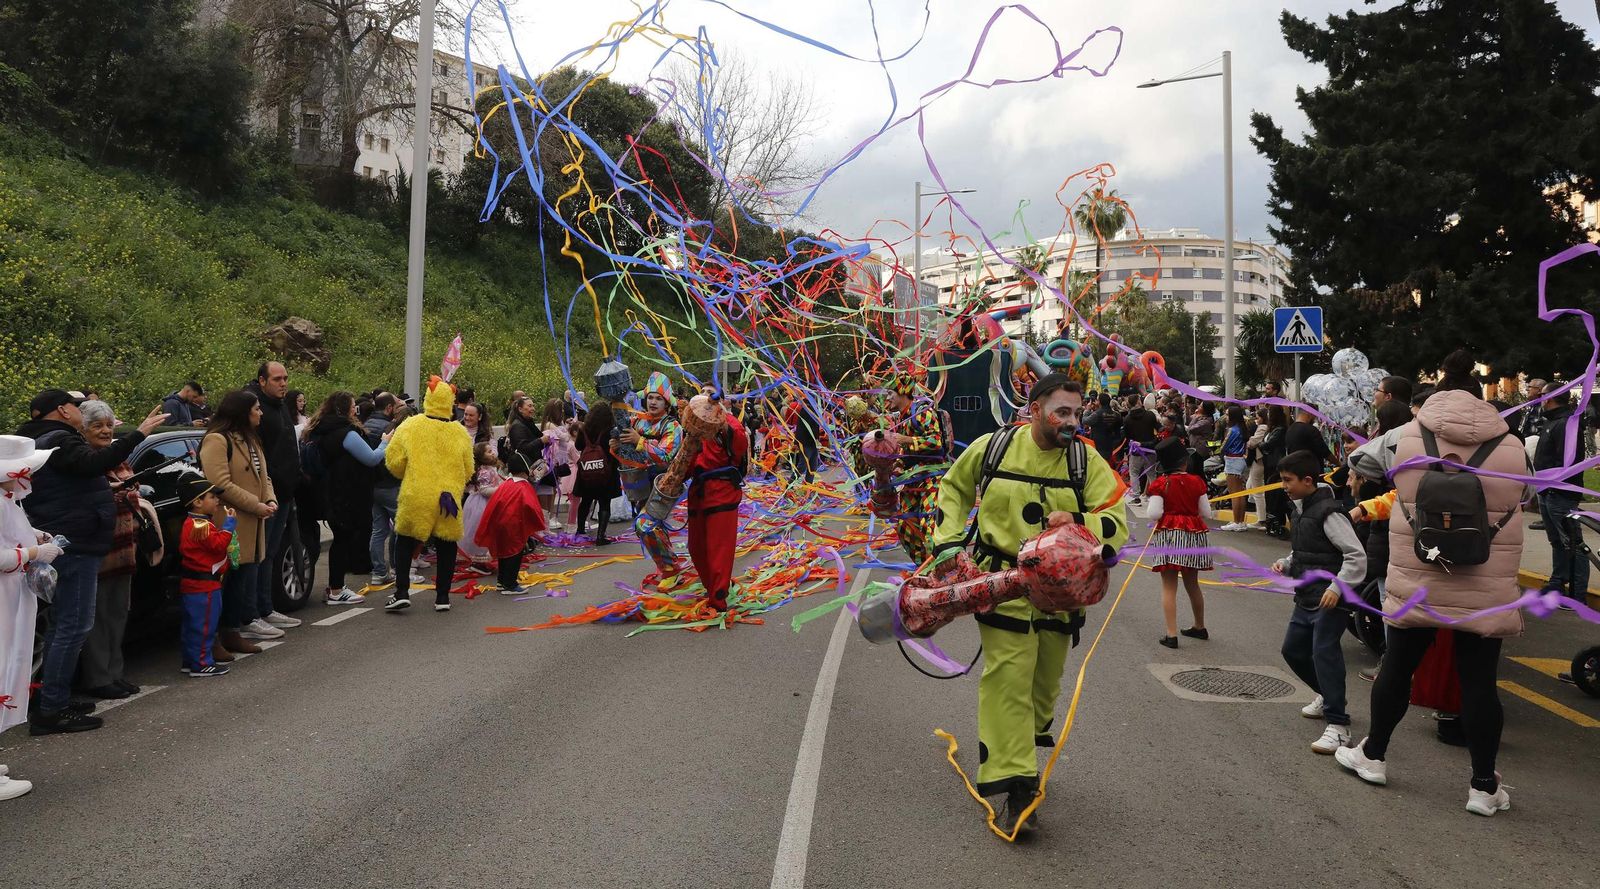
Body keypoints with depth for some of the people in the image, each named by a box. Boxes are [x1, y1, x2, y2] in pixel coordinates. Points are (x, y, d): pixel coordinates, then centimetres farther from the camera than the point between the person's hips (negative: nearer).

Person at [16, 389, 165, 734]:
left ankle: (51, 700, 24)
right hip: (75, 544, -11)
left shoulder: (39, 441, 19)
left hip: (65, 543, 11)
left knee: (61, 624, 17)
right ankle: (50, 711, -9)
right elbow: (93, 464, -34)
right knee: (74, 627, -10)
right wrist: (139, 434, -37)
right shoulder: (60, 440, -14)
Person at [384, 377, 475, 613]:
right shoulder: (460, 433, -1)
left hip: (415, 496, -1)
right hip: (448, 499, 1)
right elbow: (467, 471, 5)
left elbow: (394, 462, -3)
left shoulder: (409, 427, -6)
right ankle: (442, 597, 15)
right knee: (446, 547, 12)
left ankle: (401, 592, 8)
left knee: (405, 543, 14)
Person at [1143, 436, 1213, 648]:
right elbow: (1206, 513, 2)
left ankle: (1171, 634, -6)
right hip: (1194, 535, 3)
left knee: (1169, 586, 0)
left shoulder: (1159, 484, -8)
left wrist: (1147, 506, 6)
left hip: (1168, 535, -3)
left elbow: (1154, 514, -14)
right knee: (1192, 584, 19)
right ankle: (1199, 627, 35)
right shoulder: (1196, 482, -1)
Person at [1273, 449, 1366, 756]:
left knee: (1324, 653, -16)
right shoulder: (1301, 510, 11)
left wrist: (1337, 587, -28)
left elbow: (1357, 556, -20)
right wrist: (1286, 564, 5)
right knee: (1293, 650, 18)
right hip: (1306, 598, 10)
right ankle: (1327, 696, 40)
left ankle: (1338, 727, -12)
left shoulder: (1328, 513, -18)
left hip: (1330, 600, -10)